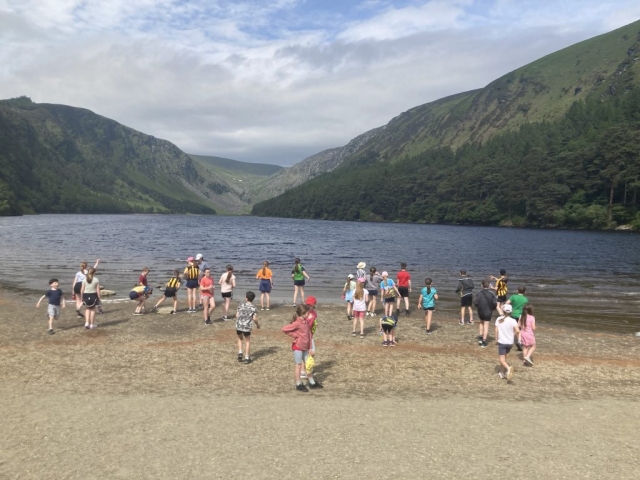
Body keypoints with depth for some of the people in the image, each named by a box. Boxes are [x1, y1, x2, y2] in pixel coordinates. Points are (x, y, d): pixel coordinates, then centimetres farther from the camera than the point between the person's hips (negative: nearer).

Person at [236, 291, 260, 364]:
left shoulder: (241, 305, 2)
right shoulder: (253, 308, -1)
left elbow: (237, 315, 0)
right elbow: (254, 318, -8)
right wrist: (257, 325, 10)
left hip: (239, 325, 1)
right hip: (247, 326, -1)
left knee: (240, 338, 26)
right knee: (247, 341, 14)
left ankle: (240, 353, 11)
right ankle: (247, 358, 12)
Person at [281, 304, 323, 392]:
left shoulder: (306, 322, 4)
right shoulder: (297, 323, -21)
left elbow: (309, 335, 8)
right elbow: (284, 329, -25)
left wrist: (310, 348, 7)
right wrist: (294, 335, -17)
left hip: (305, 348, 8)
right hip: (298, 347, -8)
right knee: (298, 365, 4)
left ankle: (312, 383, 28)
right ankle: (298, 384, 16)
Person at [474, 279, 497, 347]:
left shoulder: (479, 293, -11)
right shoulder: (491, 293, -11)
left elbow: (475, 302, -14)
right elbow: (495, 303, -13)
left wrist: (478, 306, 6)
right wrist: (493, 308, 6)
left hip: (480, 311, 1)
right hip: (488, 312, -1)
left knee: (481, 322, 25)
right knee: (486, 325, 5)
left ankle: (480, 337, 17)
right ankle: (484, 341, 5)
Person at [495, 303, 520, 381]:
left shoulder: (499, 319, -7)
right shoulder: (513, 321, -9)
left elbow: (496, 330, -7)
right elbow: (517, 331, -17)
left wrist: (496, 340, 5)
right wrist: (513, 334, 4)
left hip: (501, 342, -2)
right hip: (510, 342, 2)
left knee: (502, 359, -2)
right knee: (504, 357, 22)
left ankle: (508, 368, -30)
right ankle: (502, 372, 27)